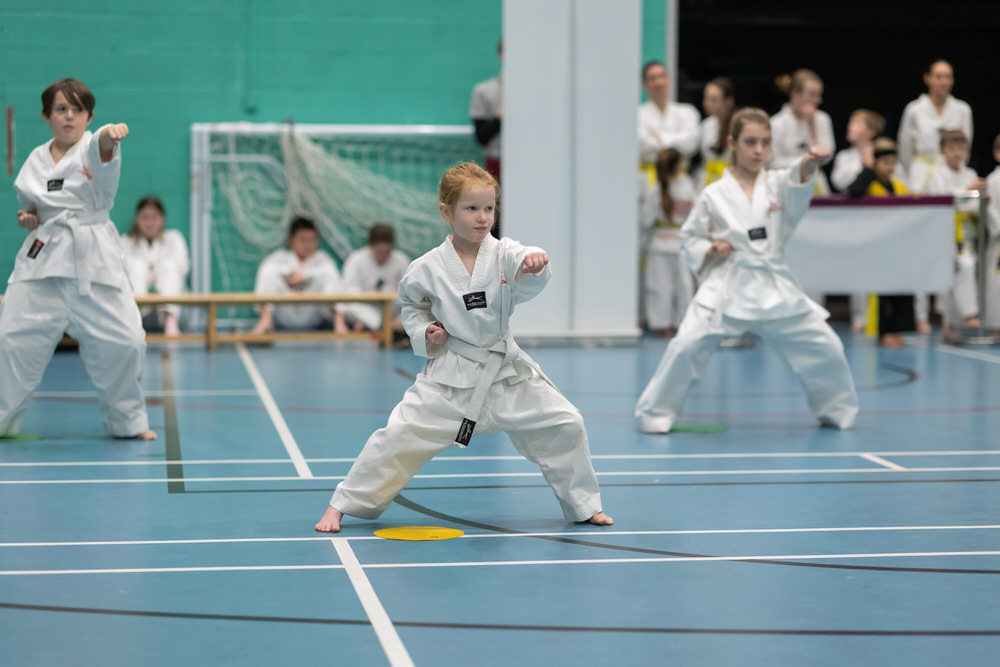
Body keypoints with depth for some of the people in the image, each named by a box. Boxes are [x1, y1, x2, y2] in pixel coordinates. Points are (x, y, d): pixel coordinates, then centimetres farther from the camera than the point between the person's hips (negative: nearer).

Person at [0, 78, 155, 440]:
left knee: (122, 340, -8)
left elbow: (103, 151, -29)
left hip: (93, 257, -3)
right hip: (43, 257, 3)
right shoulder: (36, 160, 10)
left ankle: (127, 420, 13)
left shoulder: (91, 148, -3)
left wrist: (110, 135, -53)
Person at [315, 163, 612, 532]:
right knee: (400, 435, -8)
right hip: (451, 375, -2)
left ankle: (583, 504, 21)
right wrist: (424, 332, -7)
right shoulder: (428, 267, -8)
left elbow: (529, 280, -29)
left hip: (506, 372, 2)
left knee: (564, 425, -2)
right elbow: (411, 303, 11)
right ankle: (341, 505, 9)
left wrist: (533, 263, -52)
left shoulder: (504, 254, -8)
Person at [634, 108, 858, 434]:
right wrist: (710, 251, -11)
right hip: (726, 285, -2)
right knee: (687, 346, -17)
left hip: (774, 287, 2)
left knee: (824, 347, 1)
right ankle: (655, 414, 0)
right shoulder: (713, 195, 1)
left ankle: (836, 410, 26)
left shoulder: (778, 183, 3)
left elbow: (799, 181, -20)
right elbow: (690, 237, 10)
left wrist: (810, 163, -43)